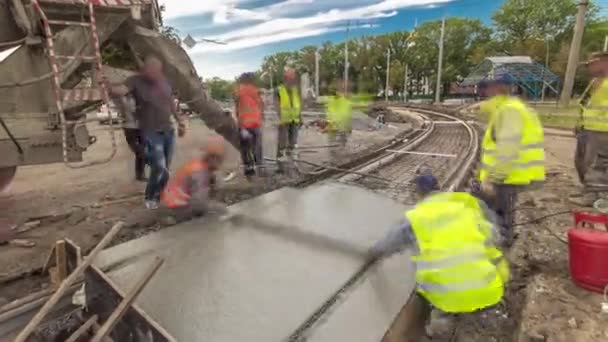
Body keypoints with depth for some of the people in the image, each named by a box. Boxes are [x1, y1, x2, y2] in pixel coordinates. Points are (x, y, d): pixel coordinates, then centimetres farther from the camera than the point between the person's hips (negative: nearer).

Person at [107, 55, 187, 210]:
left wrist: (180, 121, 19)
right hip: (151, 132, -5)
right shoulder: (136, 81, -8)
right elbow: (120, 90, -26)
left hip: (168, 130, 6)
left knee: (165, 169, 10)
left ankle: (157, 196, 28)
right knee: (159, 168, -13)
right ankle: (150, 198, 10)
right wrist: (107, 85, -46)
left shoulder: (164, 81, 6)